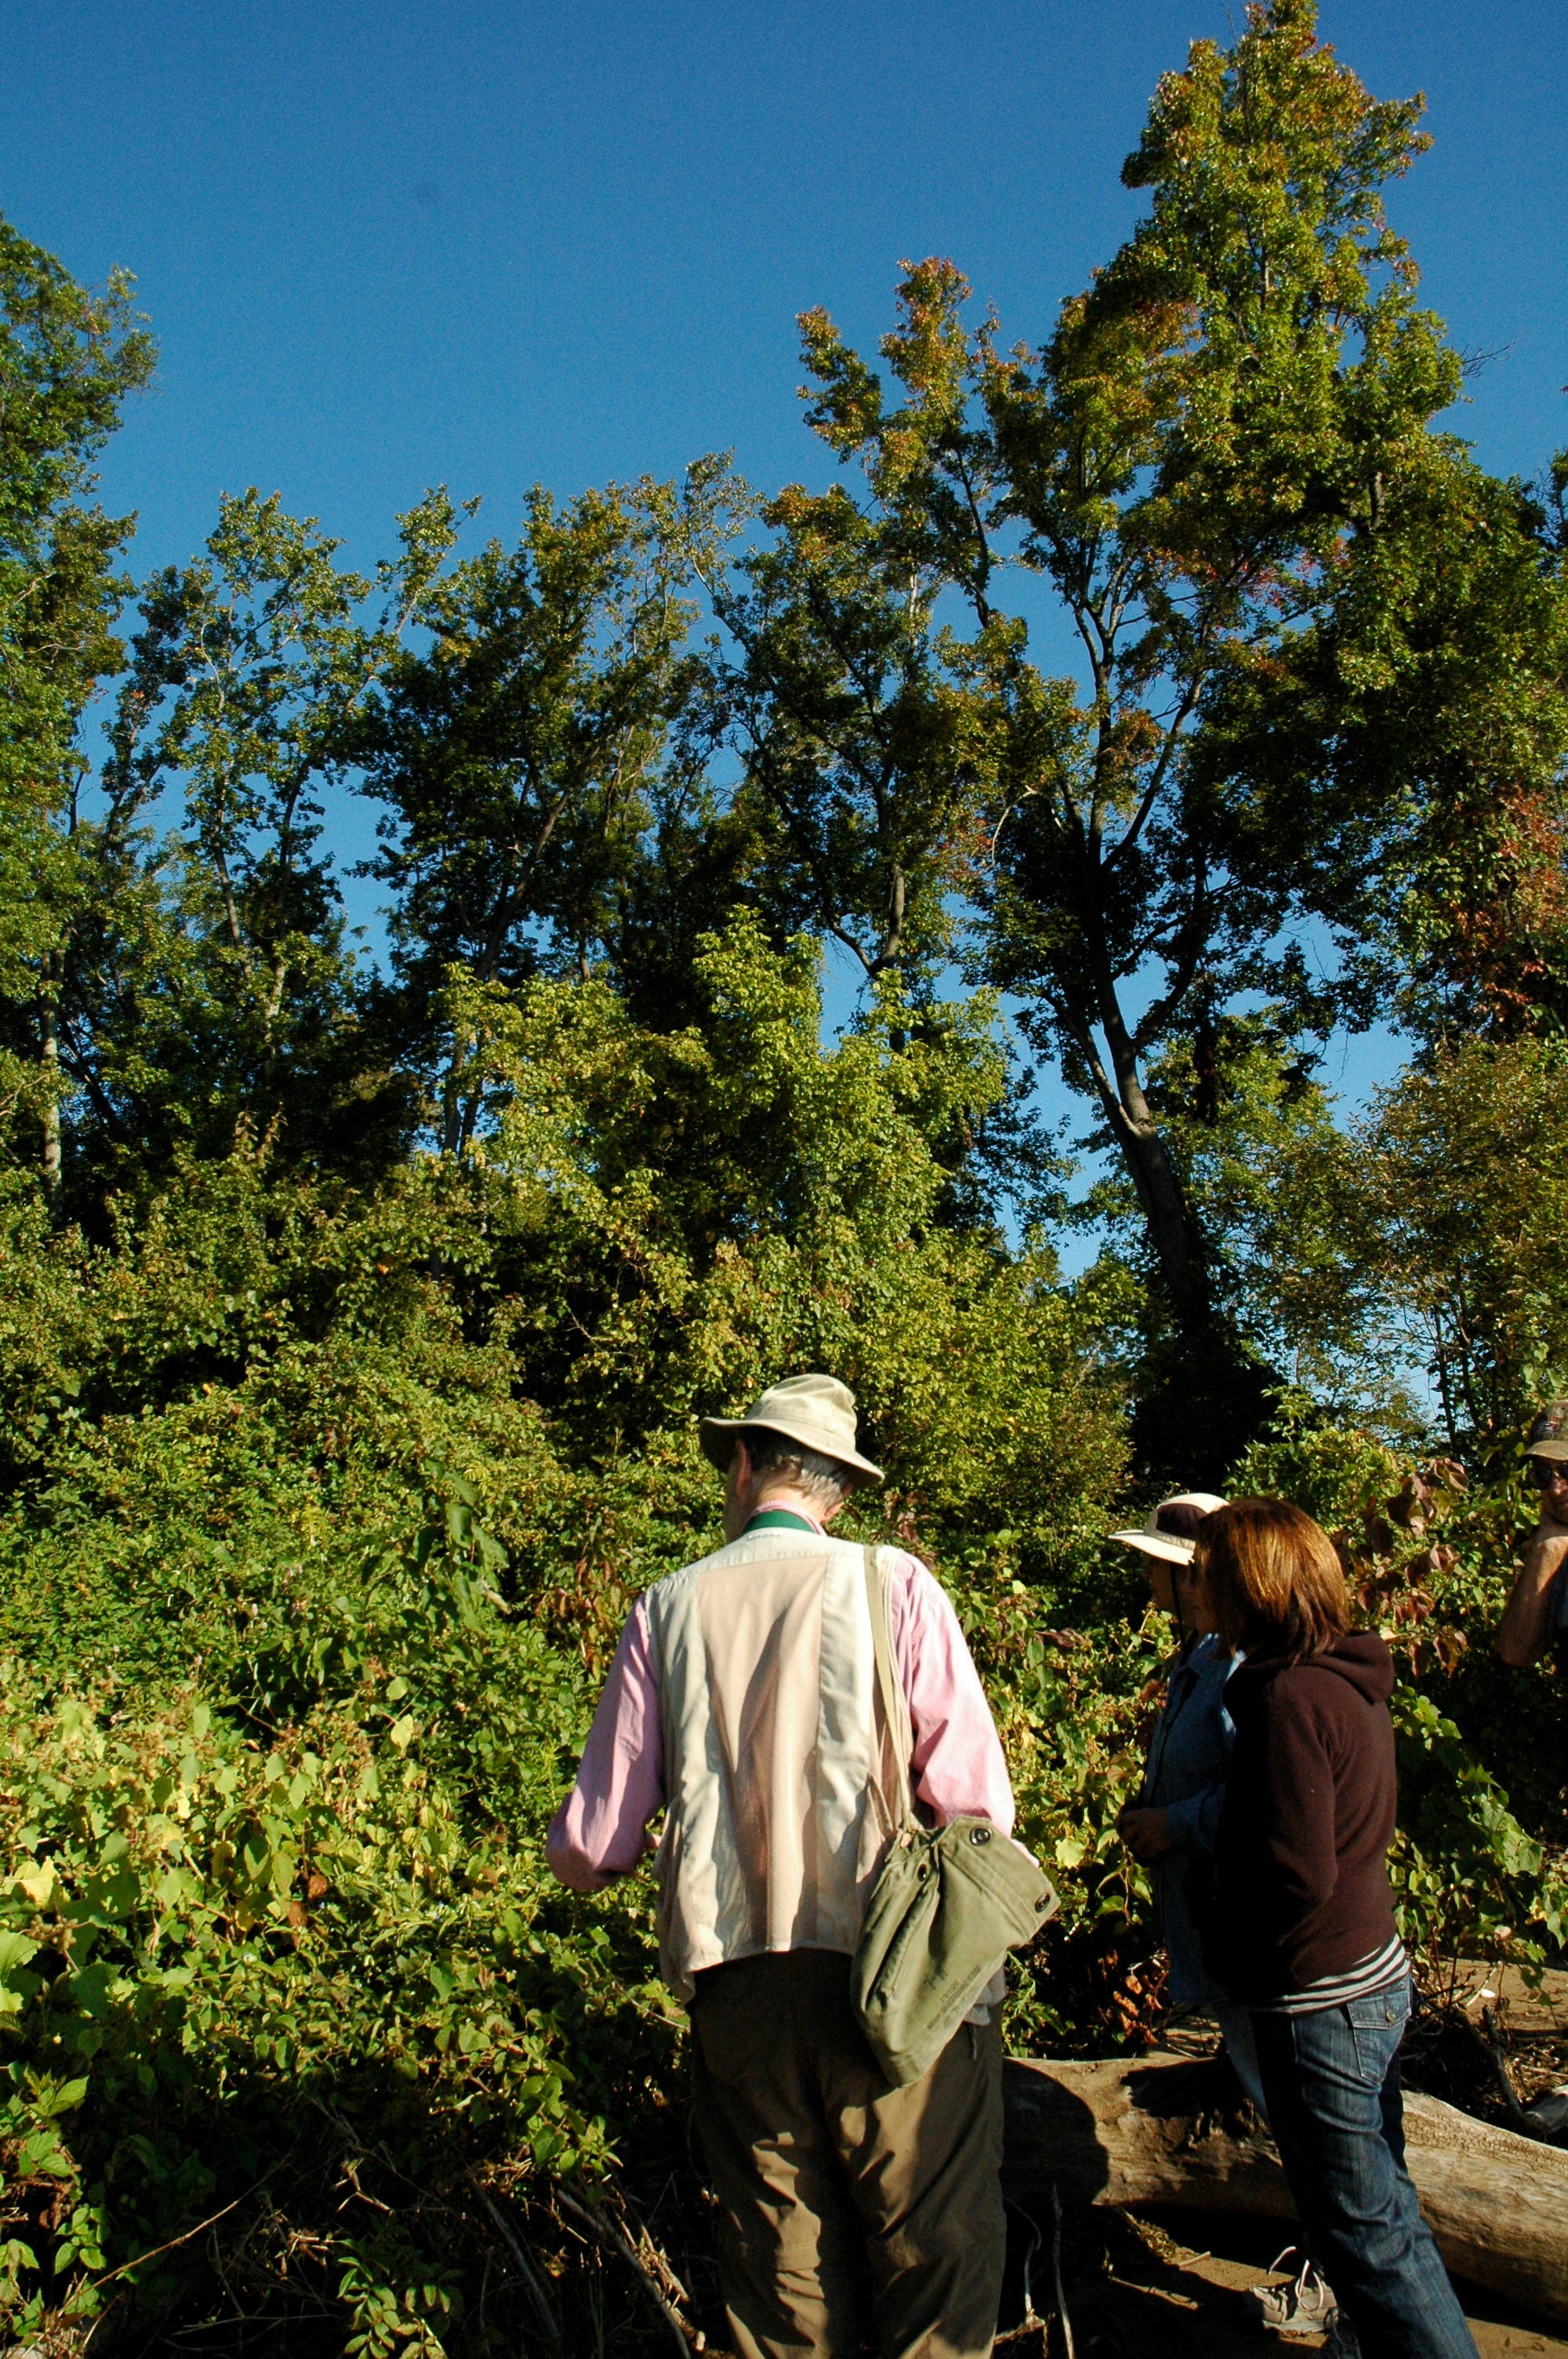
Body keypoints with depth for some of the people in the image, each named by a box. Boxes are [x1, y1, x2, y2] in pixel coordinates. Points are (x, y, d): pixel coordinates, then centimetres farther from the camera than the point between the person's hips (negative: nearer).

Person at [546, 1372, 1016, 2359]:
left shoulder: (667, 1609, 1)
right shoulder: (892, 1584, -6)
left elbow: (591, 1849, 3)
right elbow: (977, 1804, -10)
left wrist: (585, 1856, 27)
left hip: (736, 1985, 3)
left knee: (782, 2272, 17)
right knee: (935, 2252, 11)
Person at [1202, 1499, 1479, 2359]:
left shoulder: (1290, 1698, -24)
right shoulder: (1351, 1677, 5)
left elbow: (1297, 1877, -25)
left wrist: (1232, 1954, -8)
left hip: (1320, 2000, -10)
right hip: (1376, 1971, 10)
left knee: (1364, 2230, 4)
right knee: (1384, 2207, 21)